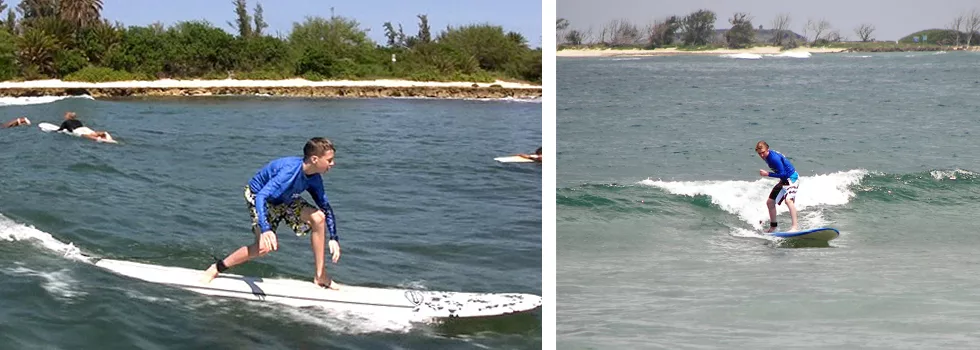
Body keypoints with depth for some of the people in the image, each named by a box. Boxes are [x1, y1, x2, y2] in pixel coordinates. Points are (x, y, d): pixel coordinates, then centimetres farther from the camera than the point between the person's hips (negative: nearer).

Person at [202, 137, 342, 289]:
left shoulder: (314, 178, -16)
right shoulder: (290, 171, -38)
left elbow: (326, 207, -3)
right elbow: (261, 197, -46)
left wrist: (334, 238, -11)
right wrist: (266, 229, -57)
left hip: (283, 198, 7)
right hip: (257, 196, -7)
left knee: (318, 217, -13)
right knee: (266, 246, -23)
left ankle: (320, 276, -5)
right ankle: (216, 268, -5)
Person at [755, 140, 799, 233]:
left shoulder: (774, 158, -27)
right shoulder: (766, 156, 2)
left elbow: (782, 174, -25)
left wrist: (768, 174, -23)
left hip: (792, 178, -10)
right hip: (784, 180, 10)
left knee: (788, 200, -32)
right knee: (770, 202, 12)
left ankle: (795, 226, -37)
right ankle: (773, 226, 28)